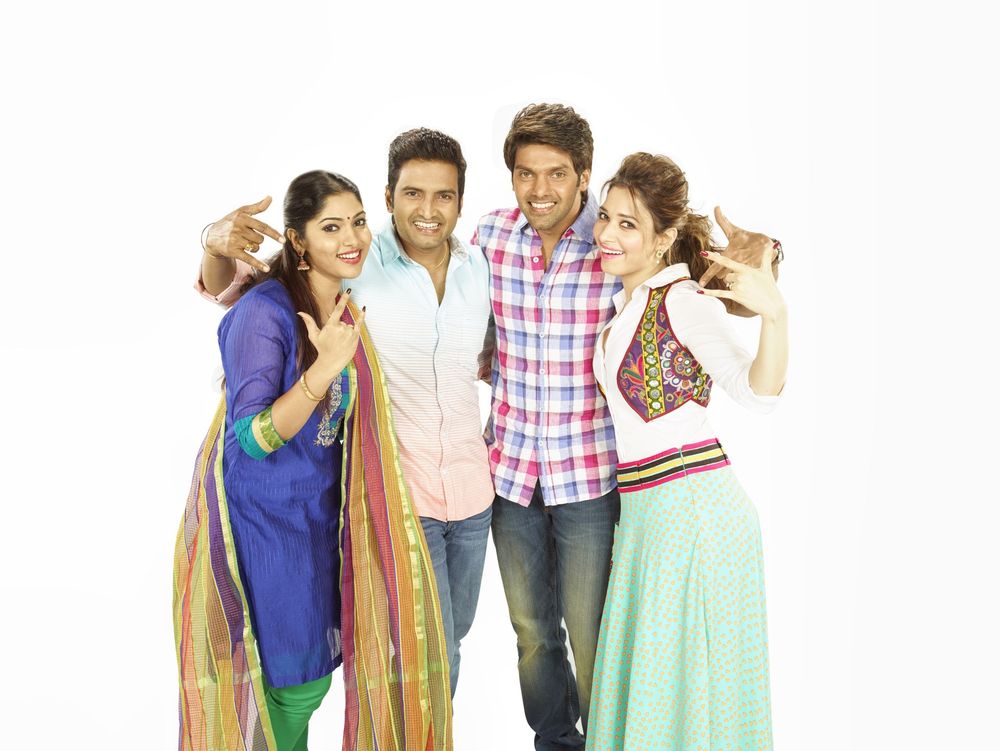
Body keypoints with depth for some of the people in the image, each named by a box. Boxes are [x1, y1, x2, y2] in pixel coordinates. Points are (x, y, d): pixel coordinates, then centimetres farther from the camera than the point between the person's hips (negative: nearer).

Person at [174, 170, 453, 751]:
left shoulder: (348, 309, 3)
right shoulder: (263, 311, -20)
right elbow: (252, 438, -25)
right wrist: (325, 368, -35)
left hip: (321, 515, 7)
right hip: (261, 516, -7)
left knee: (314, 673, 15)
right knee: (294, 682, 3)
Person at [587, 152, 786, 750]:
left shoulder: (683, 300, -12)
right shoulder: (625, 302, 12)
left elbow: (759, 394, -16)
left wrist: (775, 314, -32)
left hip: (695, 506, -8)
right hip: (643, 510, 8)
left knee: (684, 672, 3)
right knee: (641, 668, 16)